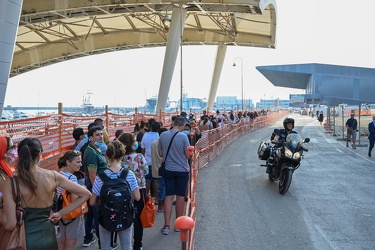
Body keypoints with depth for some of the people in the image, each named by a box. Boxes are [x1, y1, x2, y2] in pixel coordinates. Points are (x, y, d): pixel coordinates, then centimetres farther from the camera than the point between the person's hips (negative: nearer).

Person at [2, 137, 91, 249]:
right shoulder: (53, 176, -8)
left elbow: (10, 224, -20)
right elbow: (86, 194, -2)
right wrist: (61, 213, 2)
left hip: (23, 238, -2)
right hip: (46, 235, 3)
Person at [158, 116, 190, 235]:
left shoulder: (163, 135, -4)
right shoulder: (183, 136, -15)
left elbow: (160, 154, 4)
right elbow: (188, 155, -12)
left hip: (168, 170, 3)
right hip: (182, 170, -2)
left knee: (168, 196, 7)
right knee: (180, 196, 10)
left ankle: (167, 225, 6)